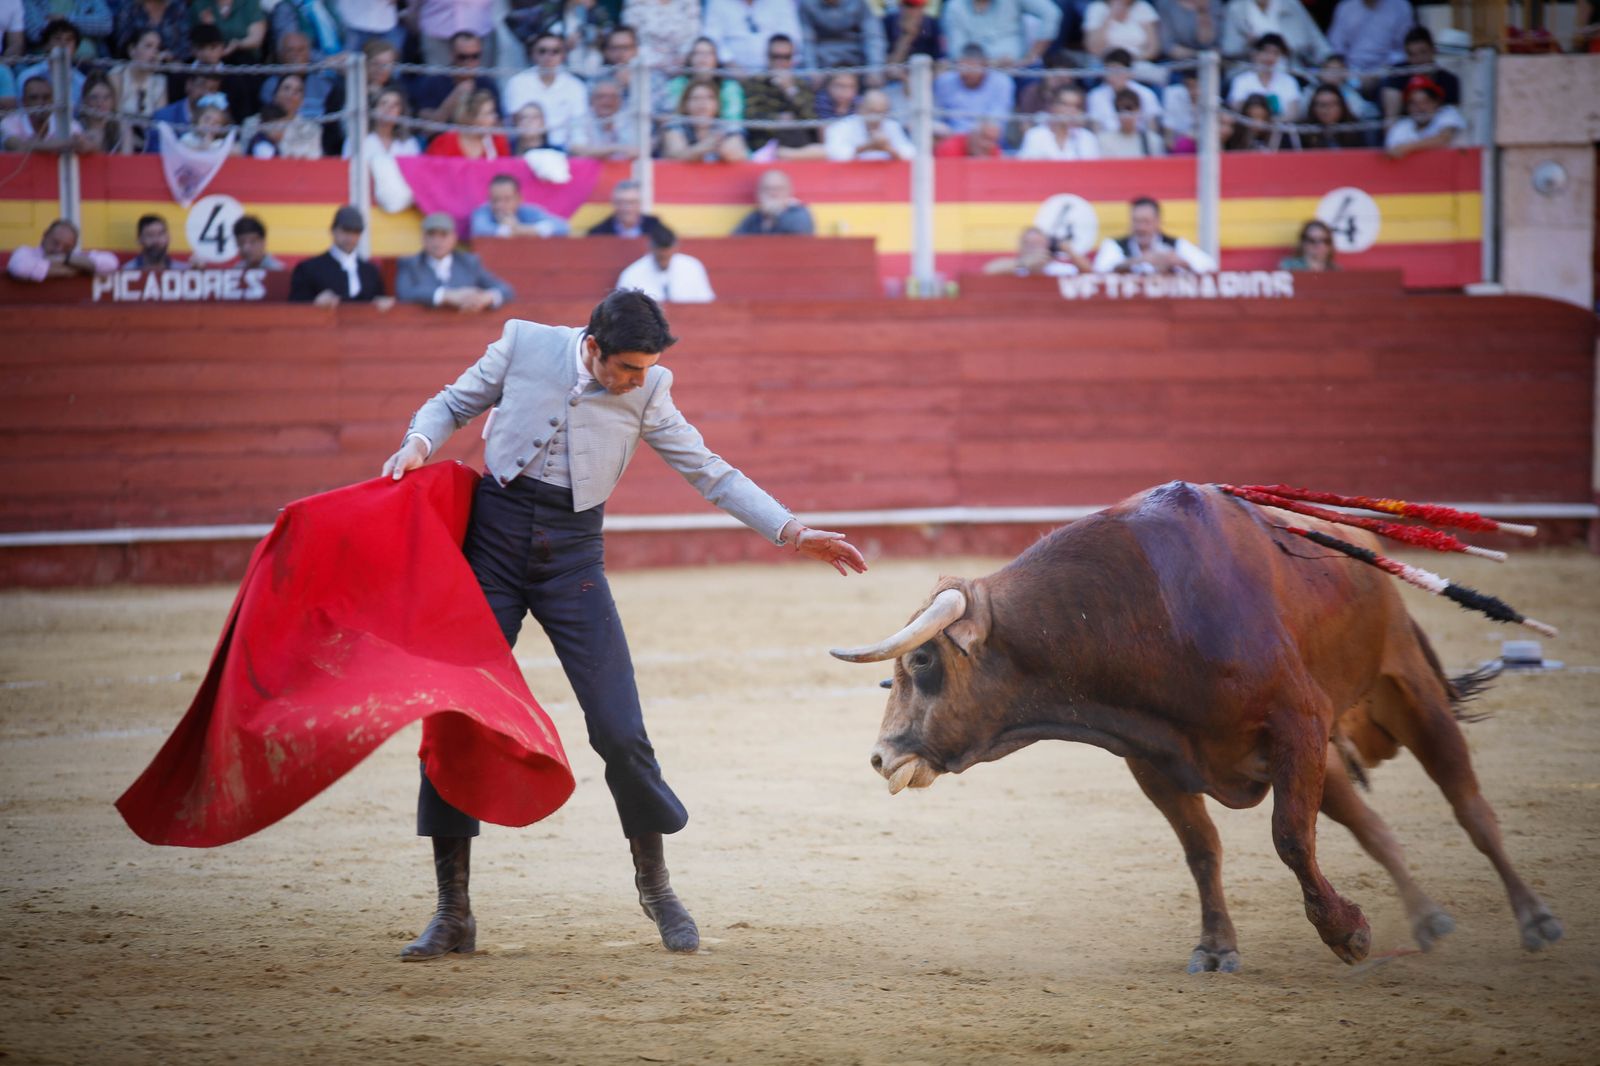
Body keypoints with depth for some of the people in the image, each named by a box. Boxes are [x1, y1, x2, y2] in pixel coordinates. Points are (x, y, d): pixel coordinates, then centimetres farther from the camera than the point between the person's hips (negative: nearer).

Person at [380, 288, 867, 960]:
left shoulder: (646, 391, -2)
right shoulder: (525, 345, -5)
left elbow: (711, 474, 3)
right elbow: (454, 404, 8)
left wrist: (791, 532, -3)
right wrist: (419, 445, -13)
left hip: (572, 557, 0)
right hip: (493, 537, 0)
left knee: (619, 731, -6)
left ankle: (654, 884, 17)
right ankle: (453, 914, 4)